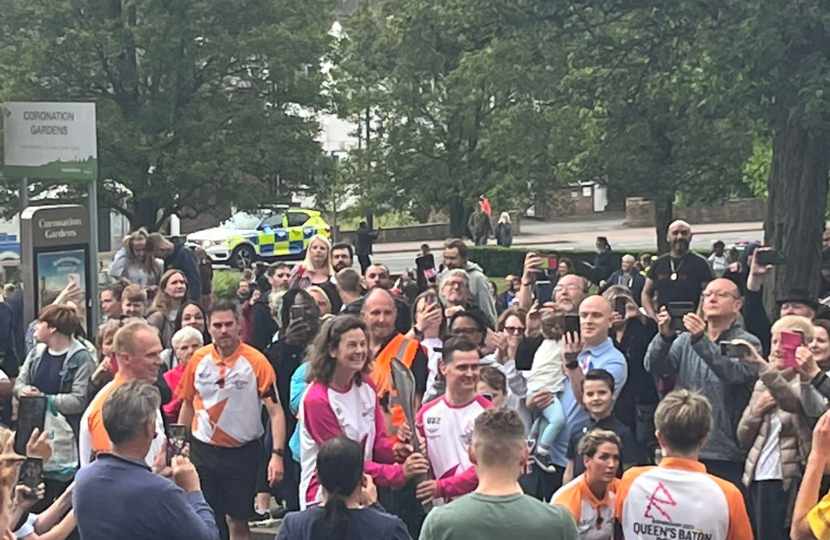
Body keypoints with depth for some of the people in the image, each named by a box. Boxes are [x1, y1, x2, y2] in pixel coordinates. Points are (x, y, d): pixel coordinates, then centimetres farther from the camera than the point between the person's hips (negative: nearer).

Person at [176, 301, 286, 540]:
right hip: (203, 449, 3)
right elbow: (188, 404, 11)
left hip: (242, 452, -3)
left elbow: (275, 411, -13)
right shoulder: (198, 359, -2)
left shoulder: (256, 361, -13)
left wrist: (277, 454, -22)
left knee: (238, 520, 5)